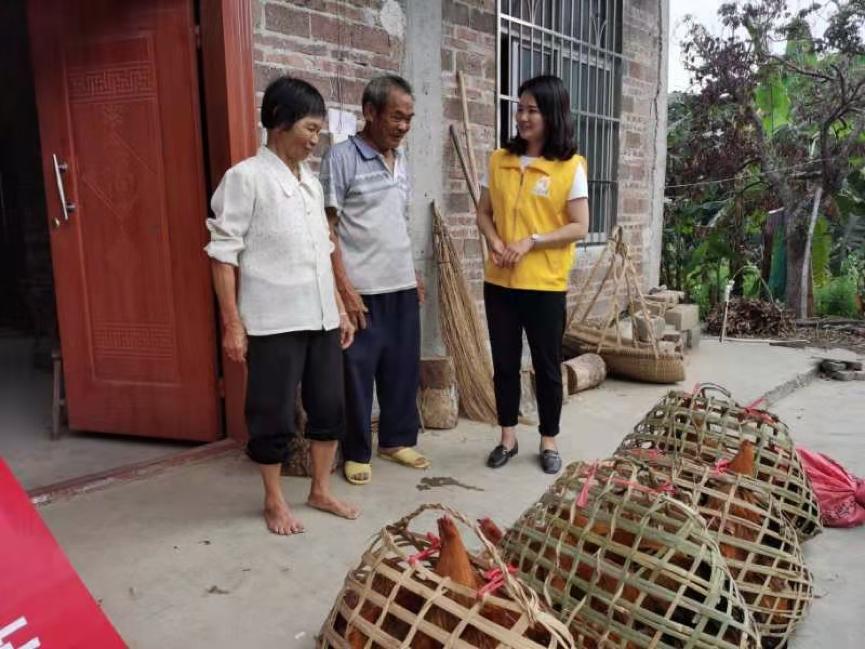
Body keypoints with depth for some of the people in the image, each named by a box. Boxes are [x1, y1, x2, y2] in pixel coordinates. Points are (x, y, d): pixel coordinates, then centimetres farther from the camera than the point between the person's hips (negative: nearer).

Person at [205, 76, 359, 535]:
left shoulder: (310, 181, 13)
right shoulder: (246, 177, -7)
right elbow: (223, 253, -9)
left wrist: (340, 308, 16)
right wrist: (232, 323, -13)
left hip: (320, 318, 7)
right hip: (273, 321, -7)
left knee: (328, 407, 13)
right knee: (274, 415, 6)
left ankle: (320, 490, 30)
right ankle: (274, 500, 25)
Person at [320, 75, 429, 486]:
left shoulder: (400, 161, 13)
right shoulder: (342, 157, -9)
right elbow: (327, 227, -11)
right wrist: (343, 286, -16)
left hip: (402, 286, 7)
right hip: (363, 289, -7)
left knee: (403, 367, 13)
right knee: (358, 372, 4)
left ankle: (397, 440, 30)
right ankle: (357, 453, 19)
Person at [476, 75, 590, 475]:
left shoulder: (570, 166, -5)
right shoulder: (499, 160, 6)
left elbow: (579, 227, -7)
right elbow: (484, 213, 10)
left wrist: (531, 241, -18)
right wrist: (495, 243, -10)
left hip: (545, 284, -3)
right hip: (500, 282, 4)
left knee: (547, 366, 8)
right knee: (504, 363, 11)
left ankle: (549, 441, 25)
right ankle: (508, 438, 26)